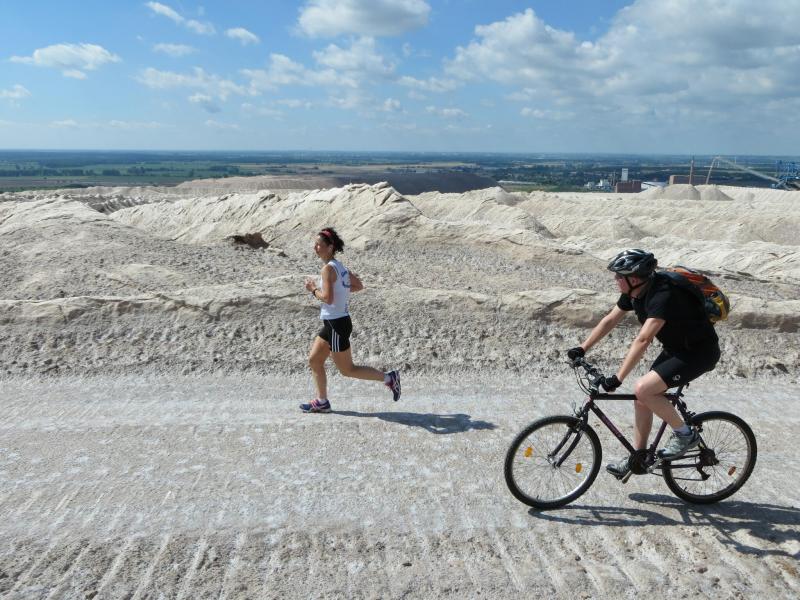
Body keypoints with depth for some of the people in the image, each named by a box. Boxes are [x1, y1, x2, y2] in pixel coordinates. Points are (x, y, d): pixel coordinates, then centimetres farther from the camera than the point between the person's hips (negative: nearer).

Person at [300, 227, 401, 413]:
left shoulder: (328, 268, -18)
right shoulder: (339, 266, 9)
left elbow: (328, 298, -26)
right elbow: (359, 285, 18)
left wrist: (313, 289, -10)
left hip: (337, 324, -9)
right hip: (333, 323, 9)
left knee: (347, 370, 2)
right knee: (314, 360, 14)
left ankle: (388, 377, 8)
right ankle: (322, 402, 22)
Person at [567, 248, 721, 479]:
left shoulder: (663, 295, -31)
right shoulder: (634, 292, -5)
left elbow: (642, 340, -38)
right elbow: (609, 320, 5)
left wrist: (617, 378, -39)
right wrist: (582, 349, 1)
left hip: (699, 352, -9)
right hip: (675, 348, 9)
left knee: (643, 389, -21)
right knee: (642, 399, 5)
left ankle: (685, 434, -2)